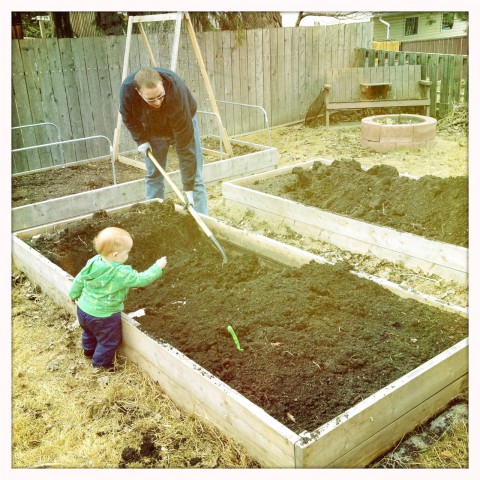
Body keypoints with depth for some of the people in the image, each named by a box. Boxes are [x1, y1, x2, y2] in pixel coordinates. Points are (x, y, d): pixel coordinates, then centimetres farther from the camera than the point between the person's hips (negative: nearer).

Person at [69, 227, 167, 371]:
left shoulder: (93, 262, -11)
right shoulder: (121, 274, -32)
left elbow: (79, 280, 3)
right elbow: (141, 279, -22)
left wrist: (74, 294, 22)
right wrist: (157, 267, -9)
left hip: (83, 309, 8)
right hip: (103, 317, -7)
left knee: (89, 333, 35)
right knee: (109, 341, 20)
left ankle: (89, 351, 60)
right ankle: (101, 363, 37)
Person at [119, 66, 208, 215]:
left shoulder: (176, 93, -42)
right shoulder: (127, 89, -33)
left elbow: (184, 143, -40)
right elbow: (128, 117, -6)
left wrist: (189, 187, -39)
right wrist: (141, 139, -16)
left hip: (183, 122, -3)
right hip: (152, 130, 3)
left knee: (195, 179, -8)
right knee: (153, 176, 5)